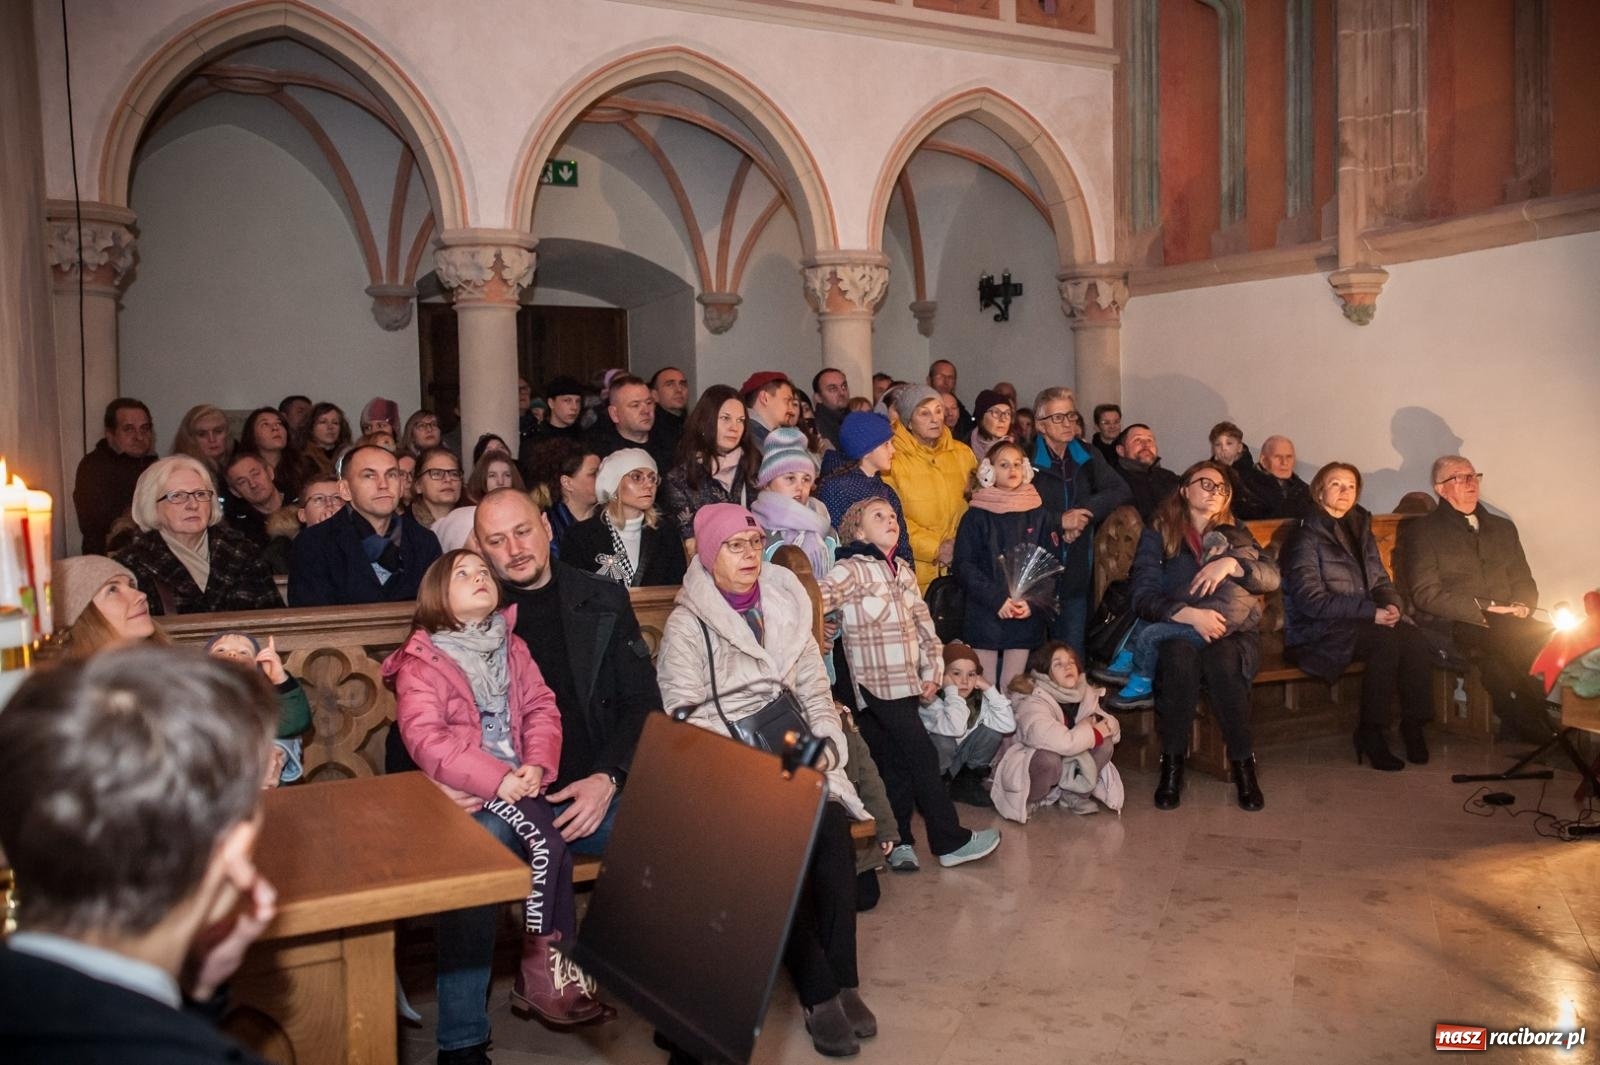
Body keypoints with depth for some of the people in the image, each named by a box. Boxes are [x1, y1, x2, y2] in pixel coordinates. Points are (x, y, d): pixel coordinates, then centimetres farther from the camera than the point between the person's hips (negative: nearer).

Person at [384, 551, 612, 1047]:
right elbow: (425, 738, -12)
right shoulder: (420, 661, 0)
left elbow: (542, 708, 10)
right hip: (461, 792, -4)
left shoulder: (512, 648, 17)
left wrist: (537, 765, -10)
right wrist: (496, 780, -20)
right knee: (543, 835, -25)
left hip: (517, 784, 4)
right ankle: (548, 964, -11)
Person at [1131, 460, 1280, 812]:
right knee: (1181, 655, -36)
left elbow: (1272, 577, 4)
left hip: (1233, 633, 1)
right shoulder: (1157, 536, 11)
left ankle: (1243, 763, -22)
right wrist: (1191, 615, -22)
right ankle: (1172, 763, -23)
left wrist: (1231, 563, -16)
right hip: (1175, 630, -1)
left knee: (1221, 658, -35)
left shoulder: (1234, 536, 21)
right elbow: (1143, 597, -5)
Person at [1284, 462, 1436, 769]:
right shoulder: (1307, 536, -4)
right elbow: (1310, 600, -14)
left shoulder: (1361, 531, 18)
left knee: (1415, 637, -25)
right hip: (1319, 632, -6)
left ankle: (1414, 725, -13)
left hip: (1365, 623, 6)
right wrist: (1371, 611, -20)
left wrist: (1392, 605, -6)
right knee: (1387, 640, -32)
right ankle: (1371, 732, -21)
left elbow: (1382, 582, 19)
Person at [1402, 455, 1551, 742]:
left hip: (1506, 622, 5)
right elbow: (1426, 594, -5)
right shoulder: (1422, 532, 5)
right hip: (1452, 628, -5)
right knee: (1508, 640, -35)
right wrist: (1483, 609, -13)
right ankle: (1532, 729, -25)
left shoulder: (1503, 527, 25)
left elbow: (1523, 581, 24)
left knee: (1549, 637, -28)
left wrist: (1521, 606, -1)